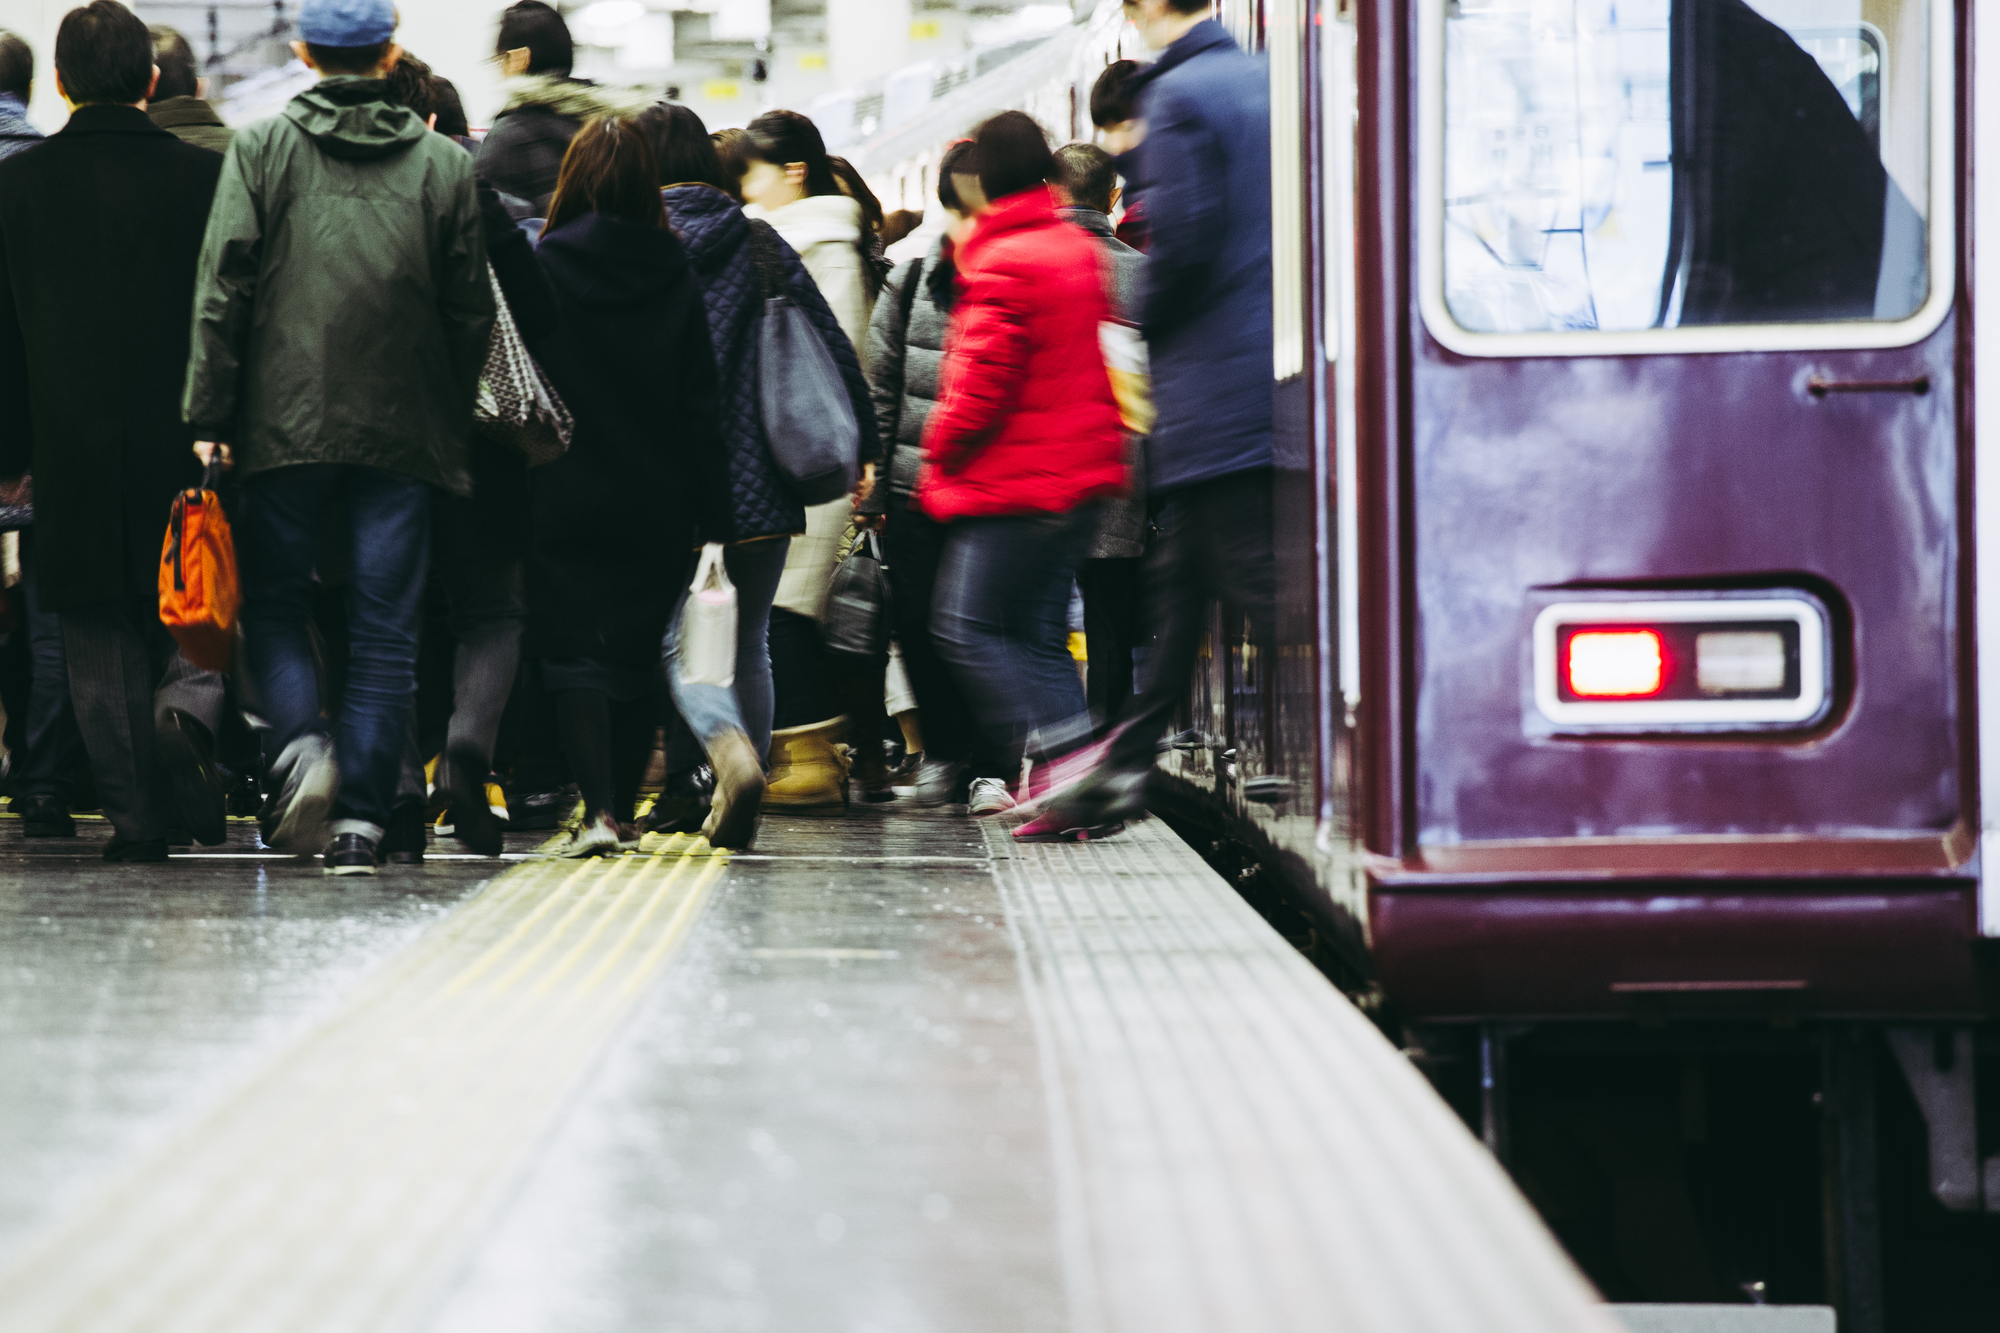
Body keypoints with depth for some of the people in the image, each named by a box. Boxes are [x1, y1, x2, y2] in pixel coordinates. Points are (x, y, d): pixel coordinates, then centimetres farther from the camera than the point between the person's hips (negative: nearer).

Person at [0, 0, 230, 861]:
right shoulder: (204, 176, -4)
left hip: (73, 446, 0)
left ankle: (136, 817, 2)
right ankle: (189, 707, -18)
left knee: (100, 642, 6)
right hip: (184, 439, 0)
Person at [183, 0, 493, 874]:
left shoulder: (260, 149, -1)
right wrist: (452, 419, 14)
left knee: (273, 603, 13)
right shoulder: (445, 164, 3)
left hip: (286, 424, -1)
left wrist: (209, 417, -2)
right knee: (385, 629, 5)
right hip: (405, 433, 1)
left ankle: (300, 748, -10)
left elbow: (224, 289, -5)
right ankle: (360, 817, 2)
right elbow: (472, 311, 5)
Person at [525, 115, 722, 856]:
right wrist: (703, 505, 5)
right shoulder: (676, 276, 0)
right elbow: (700, 400, 2)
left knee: (573, 654, 0)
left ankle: (599, 807, -15)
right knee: (637, 654, 13)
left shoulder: (544, 270, -8)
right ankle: (622, 811, 16)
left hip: (565, 497, -3)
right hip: (657, 504, 3)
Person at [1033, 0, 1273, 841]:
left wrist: (1148, 332, -2)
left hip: (1214, 386, -9)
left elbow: (1183, 237, -19)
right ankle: (1124, 772, 21)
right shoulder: (1264, 83, 15)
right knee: (1178, 582, 14)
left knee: (1260, 589, -9)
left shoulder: (1179, 95, -11)